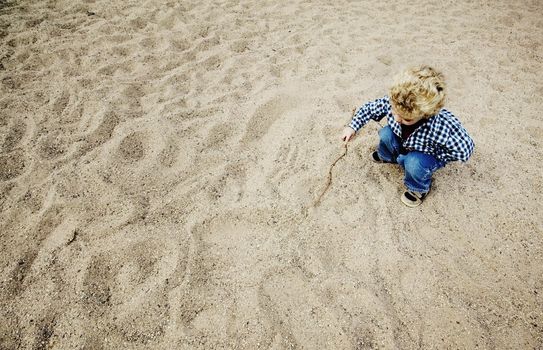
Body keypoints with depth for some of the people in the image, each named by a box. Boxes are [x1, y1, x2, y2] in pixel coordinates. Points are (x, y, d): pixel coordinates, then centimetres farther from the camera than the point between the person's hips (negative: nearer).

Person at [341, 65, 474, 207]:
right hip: (403, 144, 5)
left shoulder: (442, 126, -44)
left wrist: (434, 153, -26)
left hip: (428, 155, -4)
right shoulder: (393, 102, -32)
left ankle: (419, 189, 3)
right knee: (386, 134, -19)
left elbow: (464, 150, -30)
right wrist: (352, 126, -21)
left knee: (413, 163, -33)